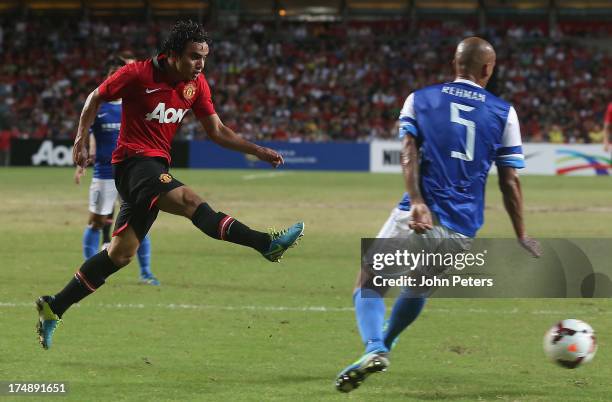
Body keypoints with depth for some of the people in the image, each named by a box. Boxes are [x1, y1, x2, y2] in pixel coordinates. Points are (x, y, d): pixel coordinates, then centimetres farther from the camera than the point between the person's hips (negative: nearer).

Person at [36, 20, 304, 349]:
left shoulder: (196, 84, 5)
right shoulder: (137, 74, -11)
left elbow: (217, 131, 10)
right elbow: (96, 98, 3)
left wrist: (257, 151, 0)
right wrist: (81, 139, -6)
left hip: (156, 167, 8)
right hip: (133, 160, -8)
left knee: (121, 253, 9)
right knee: (189, 201, -29)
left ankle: (54, 307, 16)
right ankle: (267, 244, -42)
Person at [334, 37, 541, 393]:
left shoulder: (419, 100, 9)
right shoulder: (504, 113, 10)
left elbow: (410, 152, -8)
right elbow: (510, 181, 7)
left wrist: (417, 202, -19)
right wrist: (522, 237, 13)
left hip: (419, 218, -3)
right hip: (463, 230, 3)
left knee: (369, 286, 2)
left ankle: (374, 349, -25)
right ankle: (384, 345, 39)